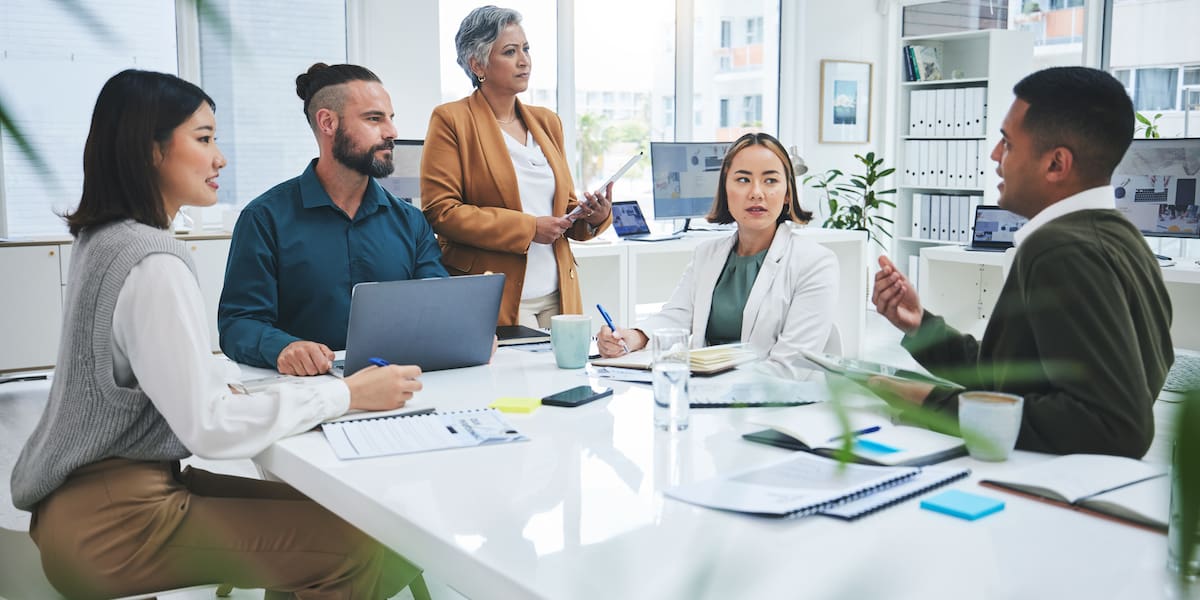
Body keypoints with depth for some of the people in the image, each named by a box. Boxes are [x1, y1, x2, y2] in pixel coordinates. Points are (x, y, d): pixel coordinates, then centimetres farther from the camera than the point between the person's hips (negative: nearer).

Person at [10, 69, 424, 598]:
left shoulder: (102, 239, 11)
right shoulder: (153, 263, -20)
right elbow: (208, 428, -22)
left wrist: (229, 383, 6)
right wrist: (348, 394, -17)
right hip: (109, 522, -10)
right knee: (367, 551, -16)